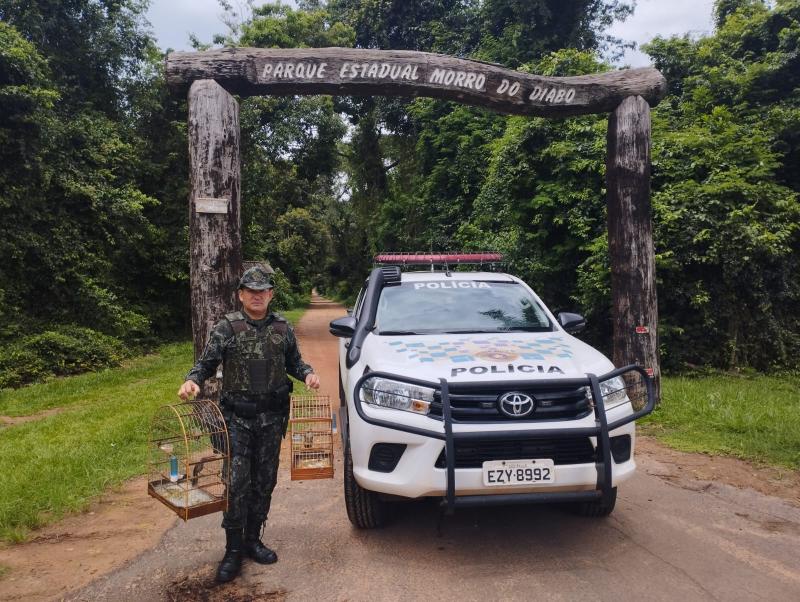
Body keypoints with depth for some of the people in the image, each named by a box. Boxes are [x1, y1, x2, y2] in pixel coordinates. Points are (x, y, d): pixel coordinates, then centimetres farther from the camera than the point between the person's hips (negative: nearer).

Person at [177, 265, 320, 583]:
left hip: (272, 417, 3)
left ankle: (252, 539, 27)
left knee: (264, 482, 11)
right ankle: (233, 550, 10)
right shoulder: (226, 328, -4)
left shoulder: (283, 328, 5)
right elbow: (206, 363, -5)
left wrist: (307, 373, -5)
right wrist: (191, 380, -24)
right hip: (237, 417, -3)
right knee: (237, 483, -4)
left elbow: (293, 361, 15)